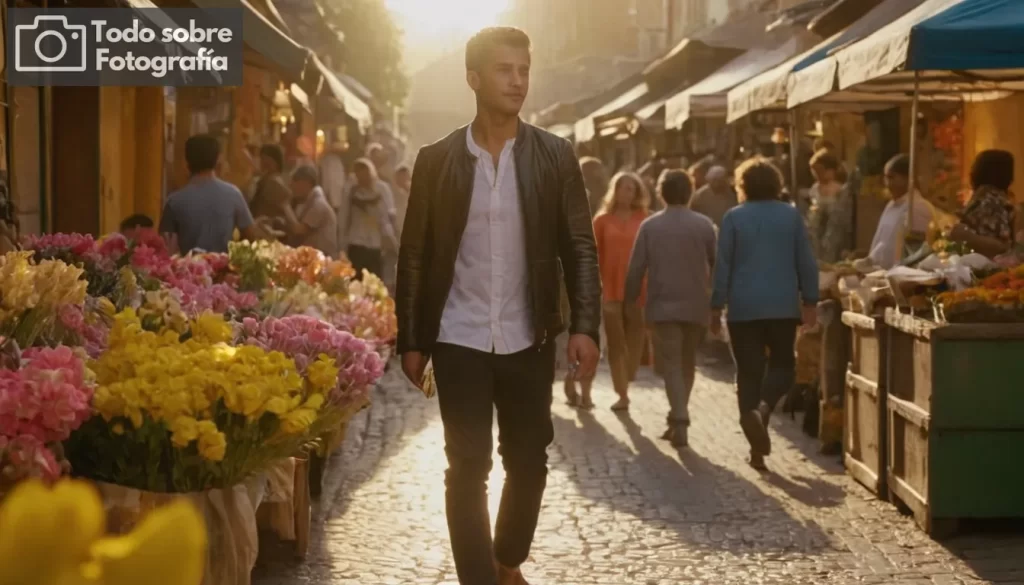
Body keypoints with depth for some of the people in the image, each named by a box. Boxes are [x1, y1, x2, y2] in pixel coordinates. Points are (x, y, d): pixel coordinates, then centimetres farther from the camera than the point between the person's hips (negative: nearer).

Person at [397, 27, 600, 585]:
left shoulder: (555, 156, 1)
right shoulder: (437, 159, 0)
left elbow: (580, 247, 0)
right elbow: (414, 256, 3)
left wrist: (585, 326, -11)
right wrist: (411, 341, 0)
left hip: (529, 341, 2)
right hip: (459, 342, -1)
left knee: (528, 461, 11)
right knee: (468, 467, -2)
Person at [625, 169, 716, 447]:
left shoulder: (650, 225, -3)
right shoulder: (704, 224, -1)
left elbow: (636, 268, -4)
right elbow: (716, 265, 1)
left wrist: (630, 300, 7)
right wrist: (716, 301, 13)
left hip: (663, 305, -2)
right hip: (696, 305, 2)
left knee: (671, 365, -2)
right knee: (687, 364, 16)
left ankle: (680, 421, -17)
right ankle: (677, 419, 23)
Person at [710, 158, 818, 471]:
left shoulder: (734, 217, -1)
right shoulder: (791, 215, 2)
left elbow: (723, 265, -2)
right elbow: (806, 262, 2)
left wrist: (716, 306, 4)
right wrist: (810, 301, 11)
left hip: (744, 307, 0)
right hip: (783, 306, 1)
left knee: (749, 371, 4)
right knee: (782, 365, 14)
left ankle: (757, 448, -4)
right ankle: (764, 406, -18)